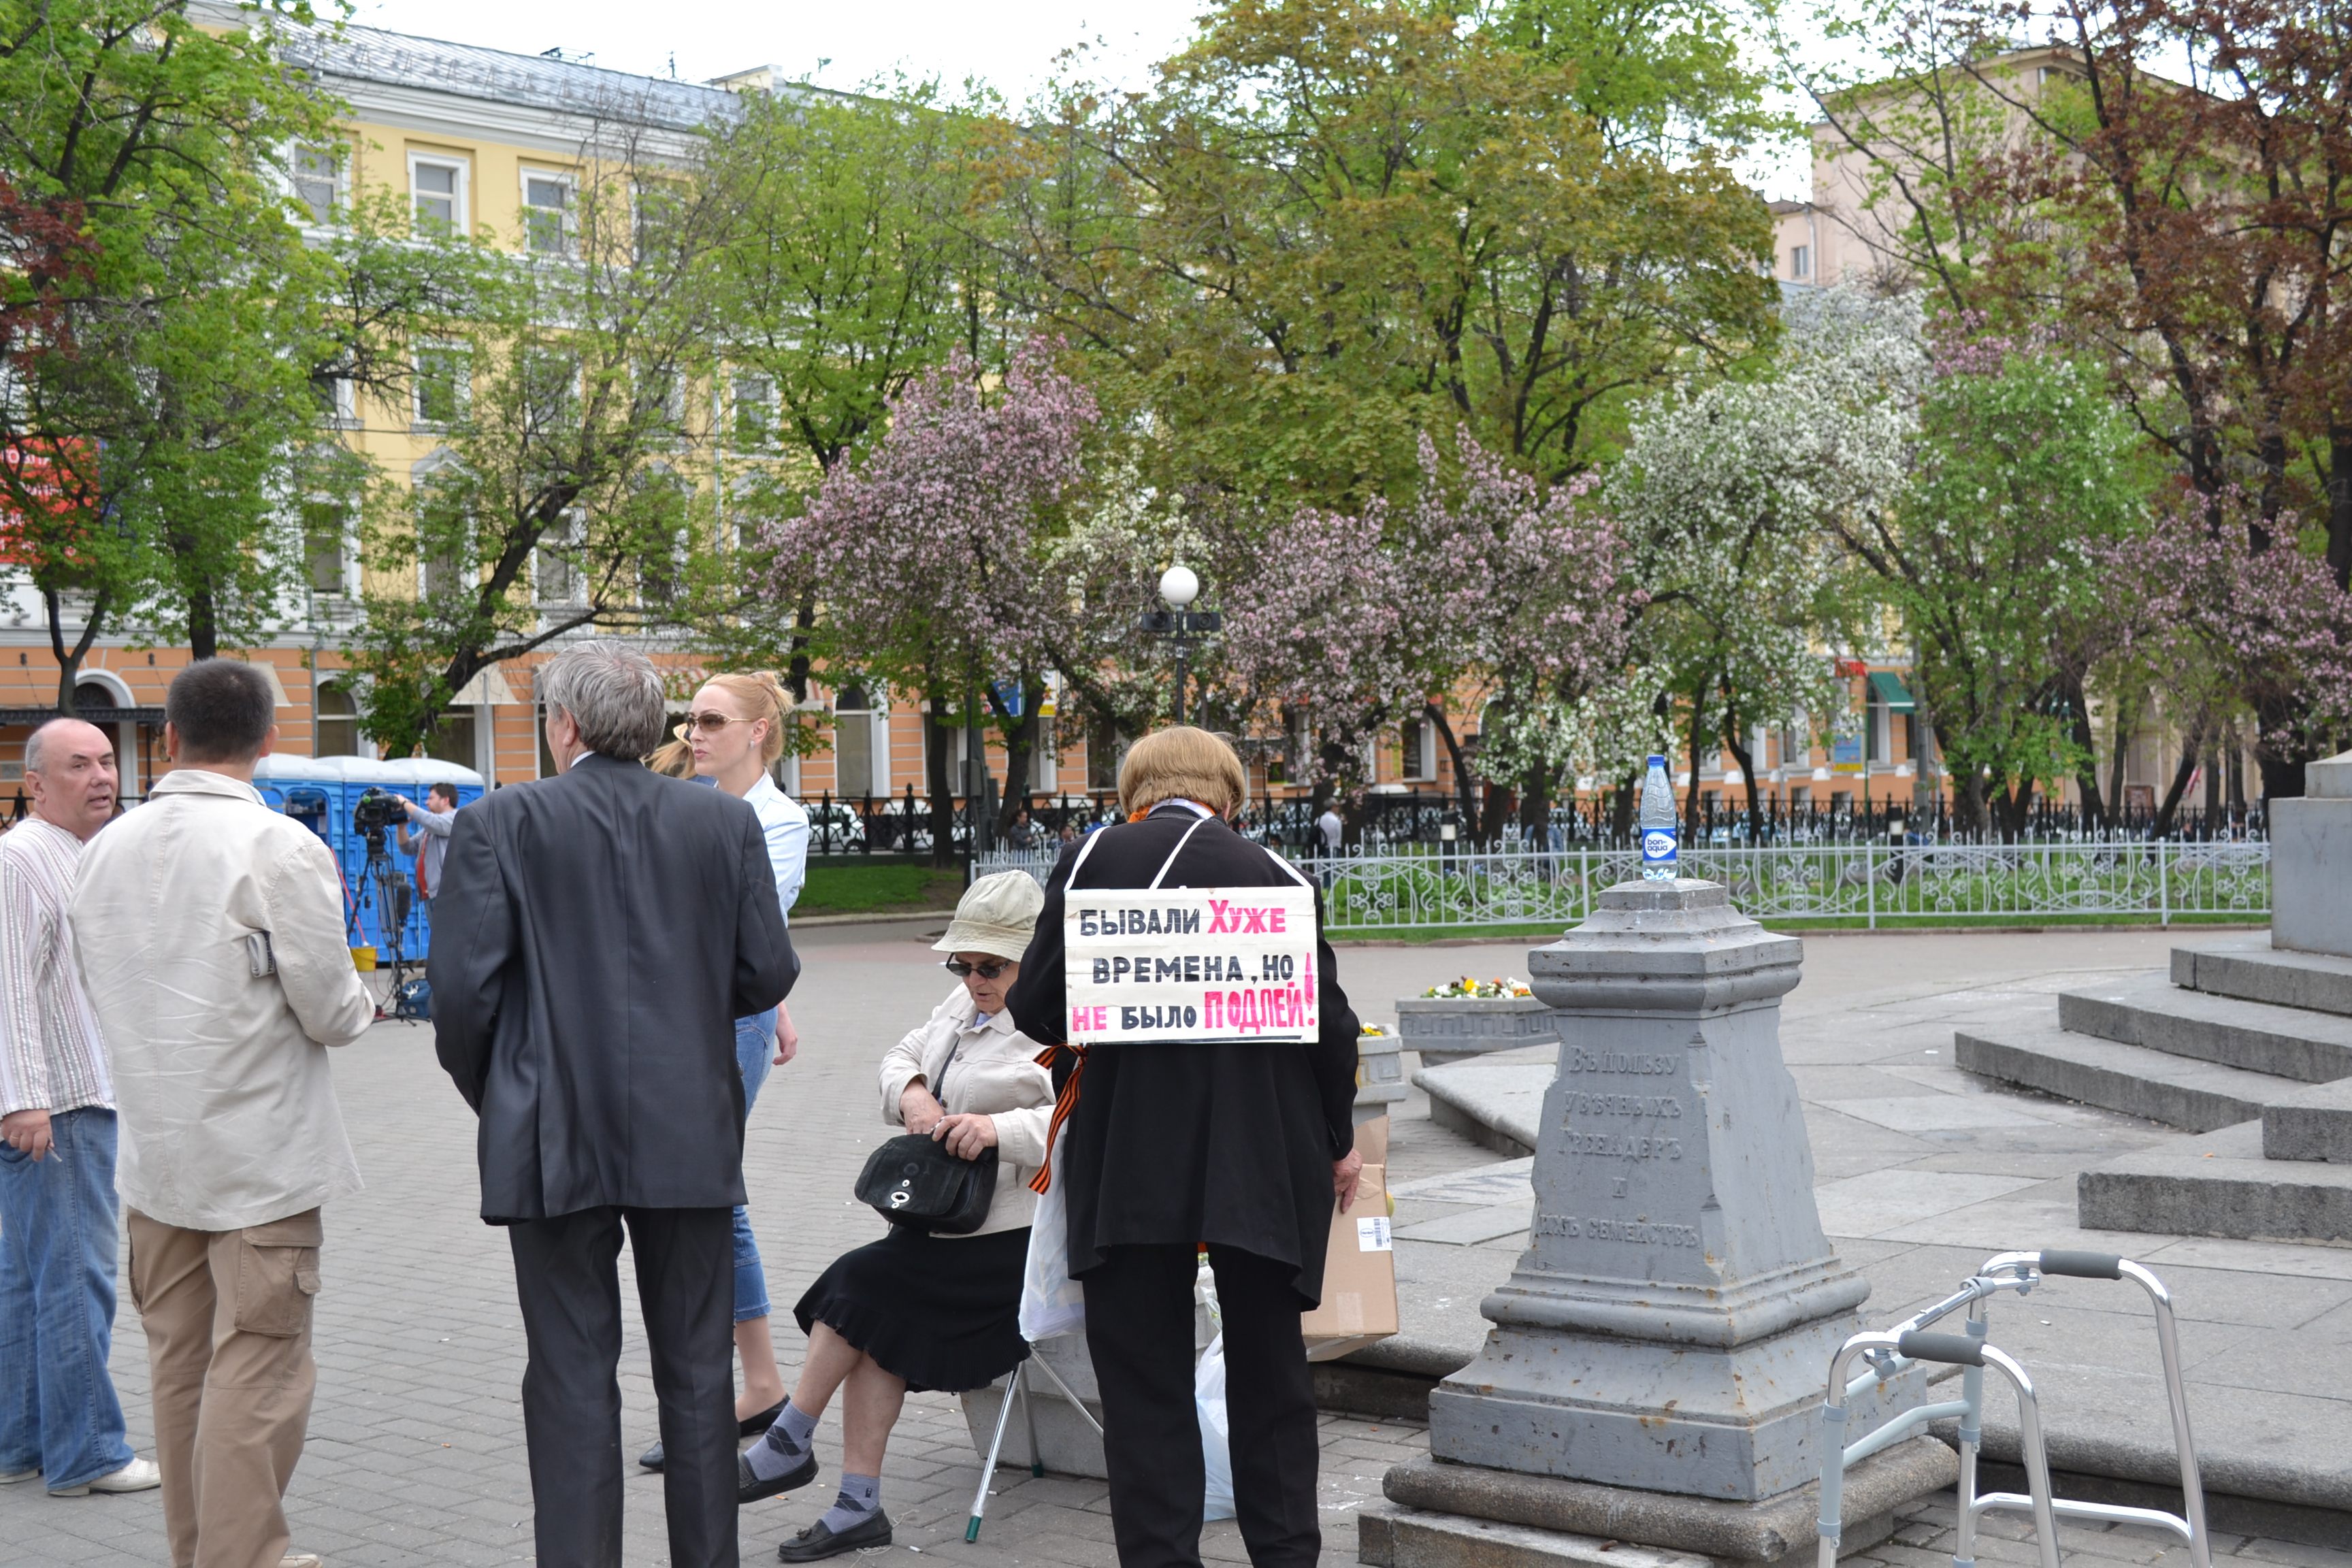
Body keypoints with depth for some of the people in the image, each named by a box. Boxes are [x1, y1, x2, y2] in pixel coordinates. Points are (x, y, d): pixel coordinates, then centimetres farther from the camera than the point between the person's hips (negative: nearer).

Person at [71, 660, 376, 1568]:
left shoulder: (105, 850, 4)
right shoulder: (281, 850, -15)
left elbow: (101, 991, 13)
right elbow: (329, 1009, -14)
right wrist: (362, 1005, 8)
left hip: (154, 1147, 6)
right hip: (262, 1153, -6)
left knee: (179, 1364, 14)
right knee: (258, 1368, -1)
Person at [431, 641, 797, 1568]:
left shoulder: (500, 824, -6)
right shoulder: (728, 822, 1)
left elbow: (463, 984, -10)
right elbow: (767, 973, 1)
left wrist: (487, 1091, 8)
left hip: (556, 1141, -2)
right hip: (691, 1138, 2)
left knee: (572, 1380, 5)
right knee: (697, 1372, 13)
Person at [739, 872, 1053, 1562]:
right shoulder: (967, 1004, 13)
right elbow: (904, 1055, 20)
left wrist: (1000, 1129, -36)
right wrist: (910, 1092, -2)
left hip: (1009, 1238, -8)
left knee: (864, 1286, -15)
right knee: (880, 1330, -10)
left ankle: (789, 1446, 1)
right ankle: (858, 1506, -7)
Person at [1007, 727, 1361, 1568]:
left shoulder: (1091, 862, -2)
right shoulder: (1272, 873, 0)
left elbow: (1035, 1006, -3)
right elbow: (1327, 1020, 0)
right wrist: (1337, 1140, 14)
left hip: (1127, 1160, -1)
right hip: (1264, 1160, 2)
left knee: (1143, 1380, 6)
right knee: (1269, 1371, 15)